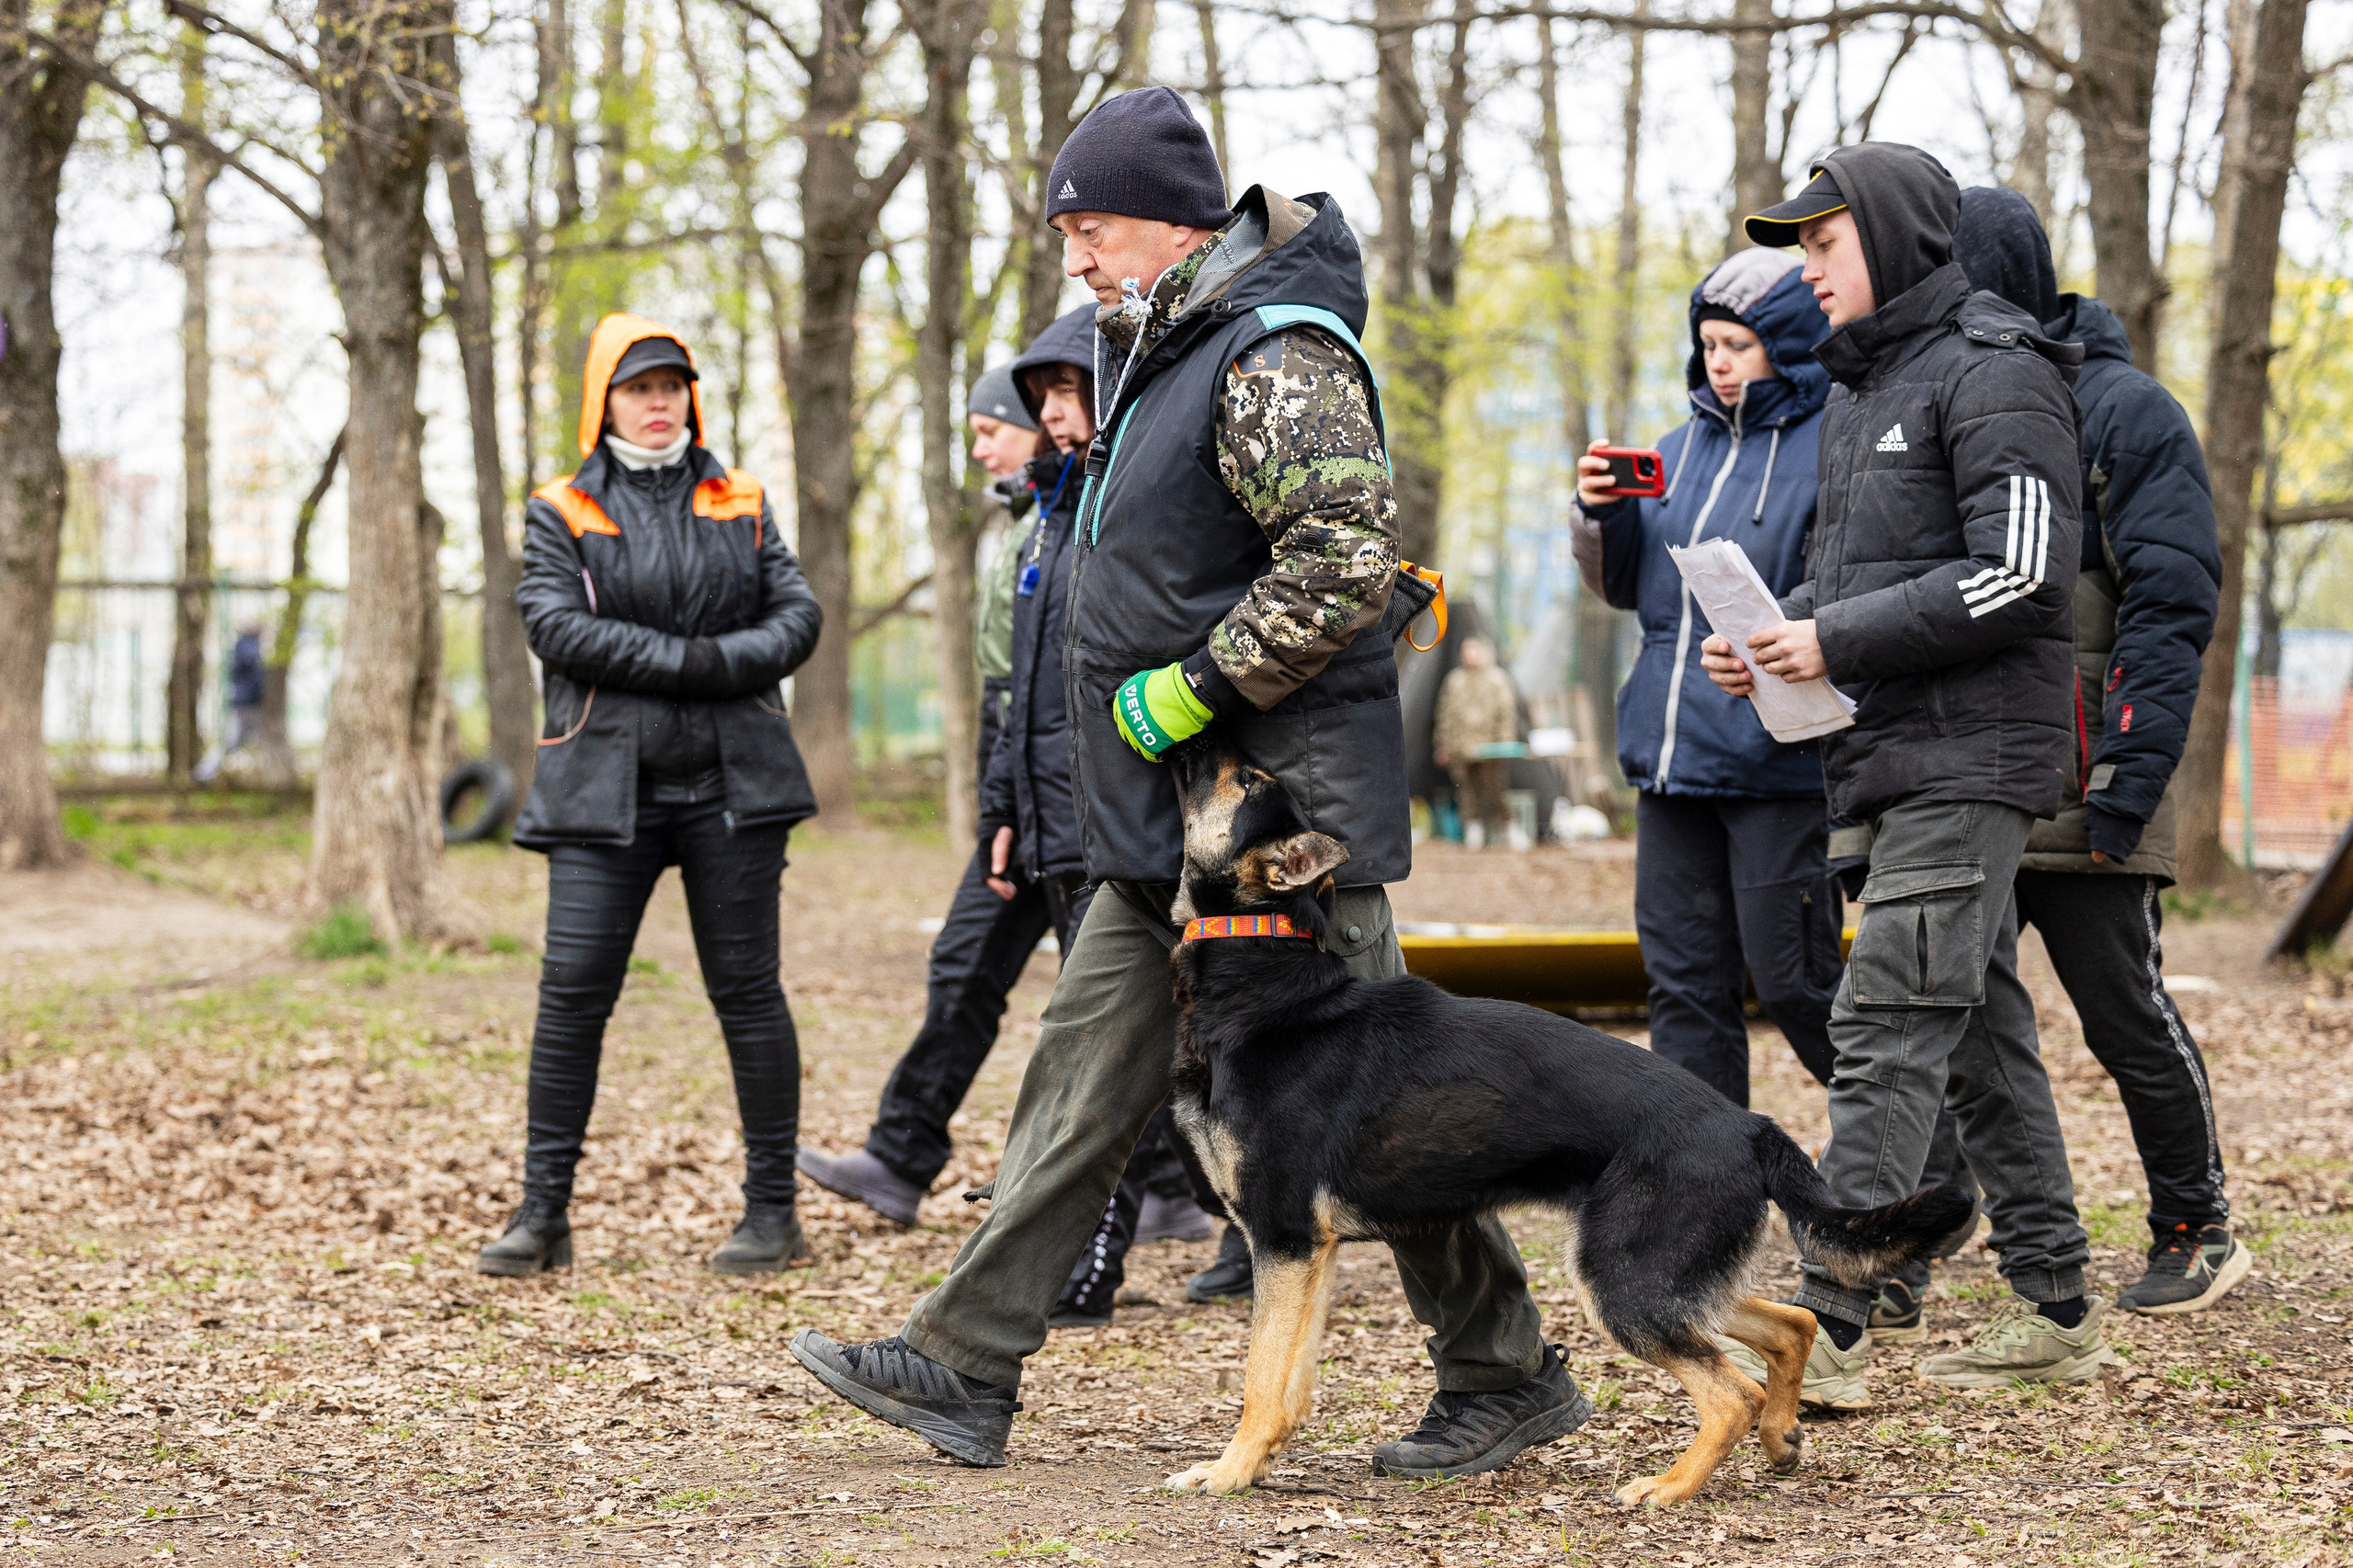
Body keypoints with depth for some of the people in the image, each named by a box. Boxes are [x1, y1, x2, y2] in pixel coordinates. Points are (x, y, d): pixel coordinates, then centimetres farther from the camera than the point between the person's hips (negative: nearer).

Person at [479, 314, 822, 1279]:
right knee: (571, 992, -6)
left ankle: (773, 1208, 10)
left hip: (730, 783, 1)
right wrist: (683, 659, -15)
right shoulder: (561, 514, 7)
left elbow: (797, 617, 5)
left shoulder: (742, 505, 13)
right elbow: (555, 625, -8)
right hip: (606, 786, -1)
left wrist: (726, 660, -14)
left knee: (747, 989, 3)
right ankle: (543, 1211, 1)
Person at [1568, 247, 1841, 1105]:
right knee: (1685, 984, 8)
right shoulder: (1686, 444, 15)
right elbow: (1628, 586, 21)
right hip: (1670, 749, 7)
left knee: (1790, 981, -3)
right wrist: (1601, 515, 3)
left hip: (1778, 761, -7)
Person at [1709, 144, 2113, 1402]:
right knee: (1979, 1035, 11)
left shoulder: (1992, 374, -10)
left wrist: (1838, 641, -18)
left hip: (1970, 753, -10)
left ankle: (1826, 1329, -16)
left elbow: (2026, 573, -19)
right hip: (1894, 758, 10)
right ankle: (2055, 1311, 18)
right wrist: (1770, 639, 5)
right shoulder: (1857, 389, 19)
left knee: (1886, 1028, -14)